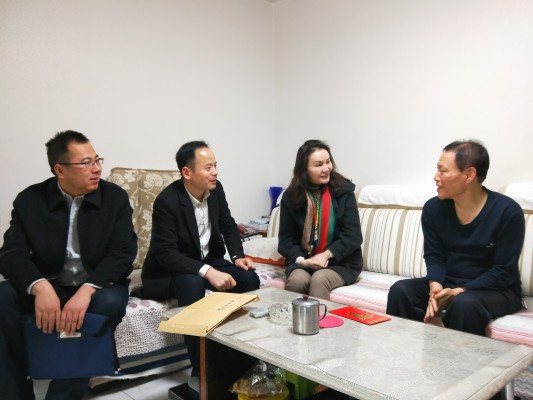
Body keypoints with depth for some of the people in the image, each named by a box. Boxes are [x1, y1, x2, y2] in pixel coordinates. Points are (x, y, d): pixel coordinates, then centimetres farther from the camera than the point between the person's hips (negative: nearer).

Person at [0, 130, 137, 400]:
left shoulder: (115, 198, -6)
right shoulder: (29, 200, -3)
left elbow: (123, 254, -14)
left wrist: (86, 290, -31)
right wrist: (40, 287, -32)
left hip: (98, 286, -1)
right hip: (48, 287, 2)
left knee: (110, 302, -33)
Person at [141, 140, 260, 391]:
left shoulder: (215, 189, -6)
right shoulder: (167, 201, -25)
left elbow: (228, 226, 6)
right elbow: (166, 253, -31)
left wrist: (238, 256, -12)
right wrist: (207, 271, -43)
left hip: (207, 261, 6)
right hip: (167, 272, -6)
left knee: (249, 278, -17)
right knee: (193, 284, -38)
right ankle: (200, 372, -26)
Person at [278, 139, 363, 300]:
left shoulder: (343, 191, -5)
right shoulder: (290, 197, 0)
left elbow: (353, 236, -9)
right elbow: (286, 239, 1)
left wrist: (326, 255, -19)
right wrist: (300, 260, -17)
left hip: (340, 262, -1)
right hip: (303, 261, 2)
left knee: (319, 280, -31)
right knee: (297, 280, -29)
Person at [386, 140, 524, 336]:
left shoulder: (507, 211, -15)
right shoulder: (433, 208, -3)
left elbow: (504, 270, -14)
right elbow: (434, 256, 2)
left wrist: (459, 292, -24)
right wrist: (435, 287, -19)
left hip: (495, 290, -4)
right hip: (447, 283, 4)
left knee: (464, 303, -36)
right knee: (400, 290, -20)